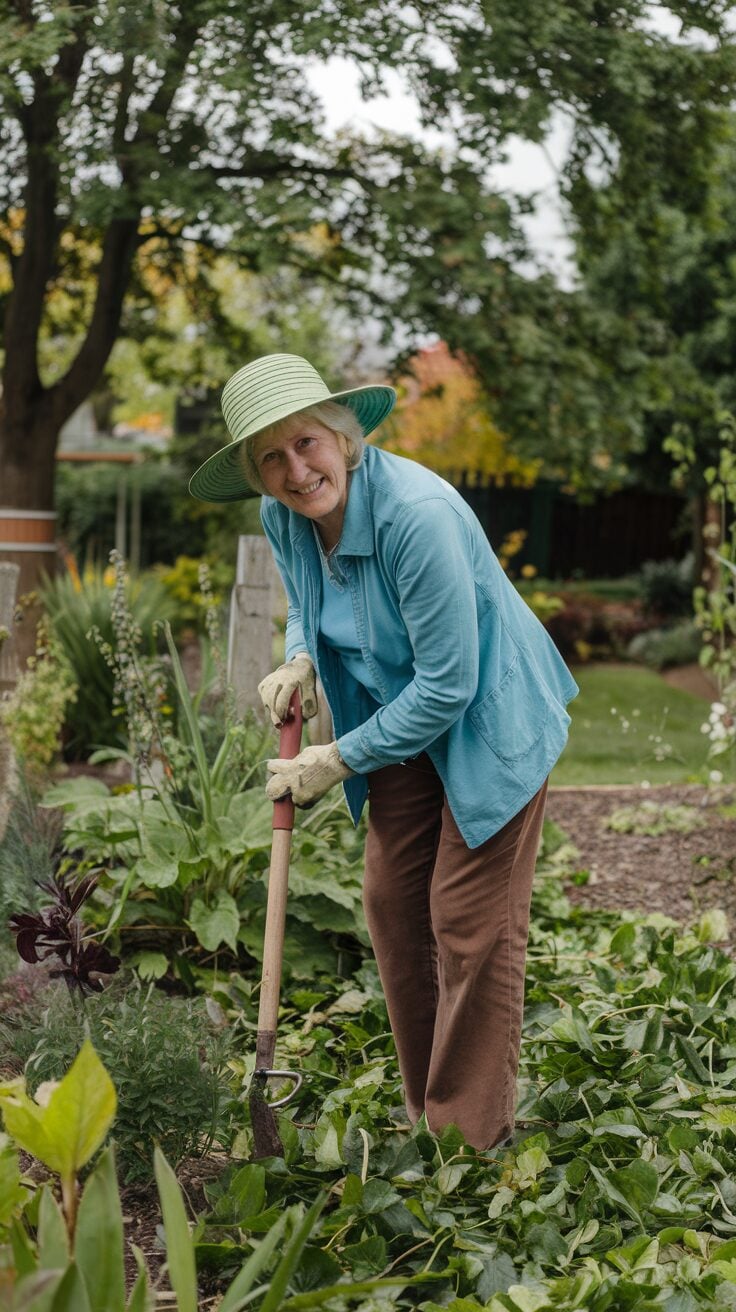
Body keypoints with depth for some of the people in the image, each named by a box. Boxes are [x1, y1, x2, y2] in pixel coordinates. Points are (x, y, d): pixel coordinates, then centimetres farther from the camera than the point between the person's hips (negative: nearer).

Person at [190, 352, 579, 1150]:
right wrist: (299, 663, -6)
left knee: (471, 926, -6)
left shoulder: (417, 512, -31)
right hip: (404, 726, 8)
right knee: (391, 907, 10)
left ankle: (472, 1142, 5)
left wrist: (340, 761, -18)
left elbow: (448, 682, -27)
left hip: (487, 721, -8)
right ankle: (423, 1114, 24)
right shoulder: (282, 518, -6)